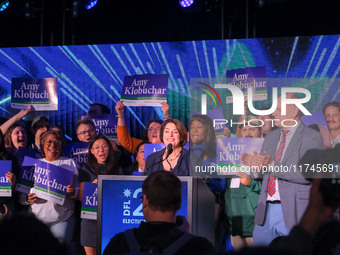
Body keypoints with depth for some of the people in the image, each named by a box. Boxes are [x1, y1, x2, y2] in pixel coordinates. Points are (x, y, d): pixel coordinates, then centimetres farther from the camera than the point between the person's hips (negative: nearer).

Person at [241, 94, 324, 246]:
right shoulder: (271, 137, 17)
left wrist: (273, 165, -24)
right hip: (266, 211, 6)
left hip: (293, 212, -6)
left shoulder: (312, 138, -5)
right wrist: (254, 164, -5)